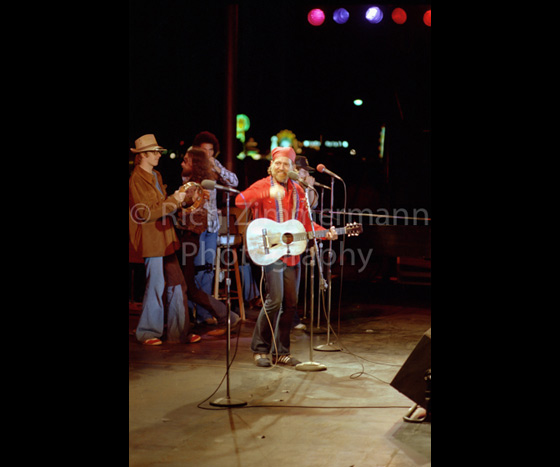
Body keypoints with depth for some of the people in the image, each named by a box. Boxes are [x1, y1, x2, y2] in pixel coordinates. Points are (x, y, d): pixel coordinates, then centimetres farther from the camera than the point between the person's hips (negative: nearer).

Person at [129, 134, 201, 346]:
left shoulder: (156, 176, 15)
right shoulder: (136, 180, -13)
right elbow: (146, 213, -18)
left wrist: (176, 199, 8)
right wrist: (173, 201, -17)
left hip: (164, 238, 9)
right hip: (150, 240, -9)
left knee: (176, 284, 8)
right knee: (156, 285, -3)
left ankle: (180, 331, 15)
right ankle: (148, 333, 12)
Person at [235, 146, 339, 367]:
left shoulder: (298, 191, 15)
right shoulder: (262, 186, -2)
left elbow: (306, 224, 17)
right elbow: (240, 201, -22)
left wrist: (326, 233, 2)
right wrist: (269, 193, -32)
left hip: (292, 253, 6)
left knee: (290, 303, 6)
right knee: (275, 299, -14)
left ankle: (282, 352, 17)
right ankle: (260, 349, 0)